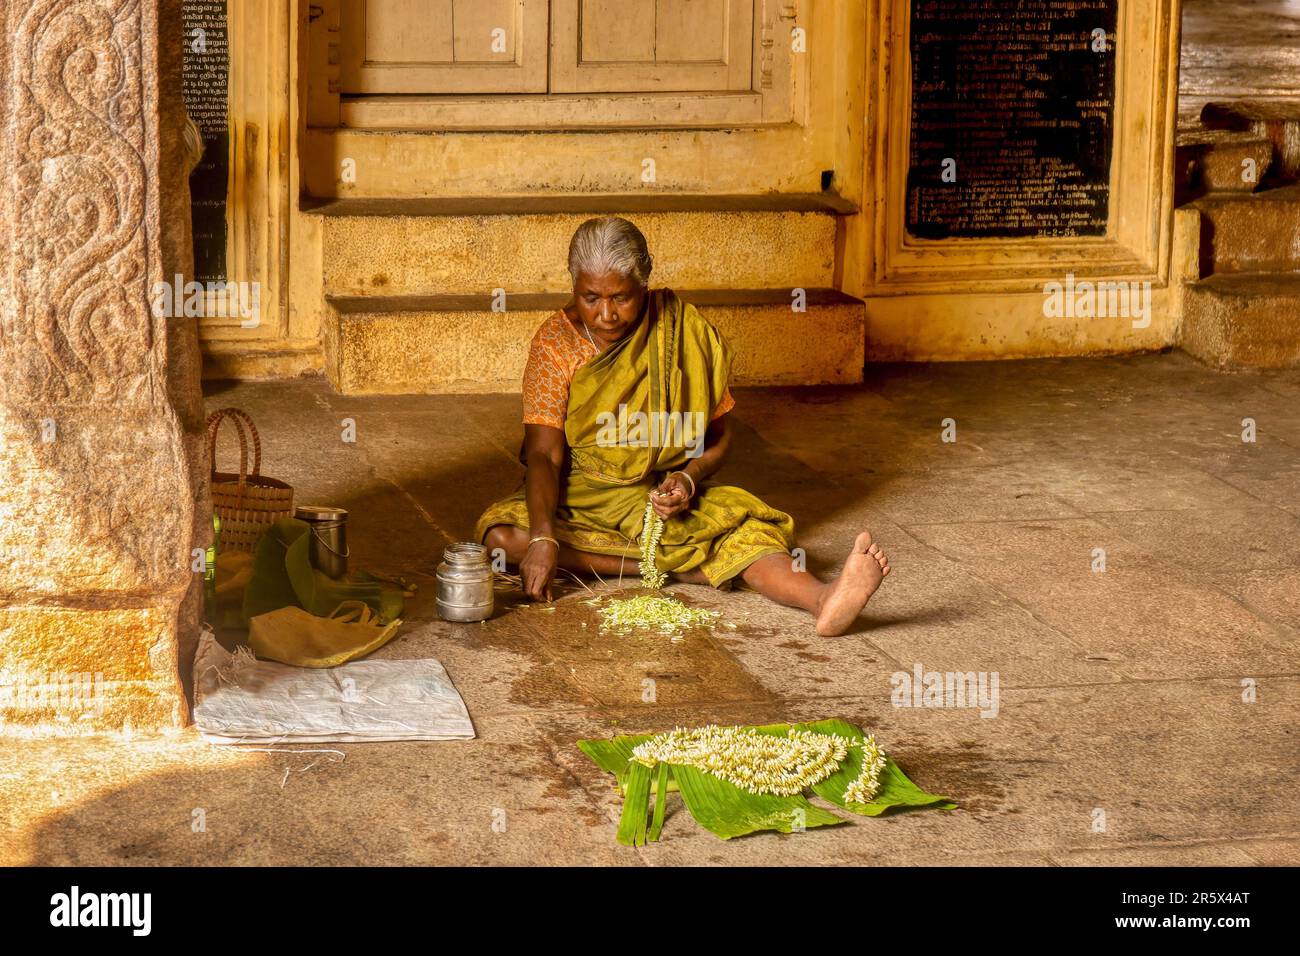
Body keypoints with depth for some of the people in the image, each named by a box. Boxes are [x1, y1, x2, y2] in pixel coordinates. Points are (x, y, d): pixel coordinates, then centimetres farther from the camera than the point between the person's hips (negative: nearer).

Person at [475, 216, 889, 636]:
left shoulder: (687, 334, -5)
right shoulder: (555, 343, -9)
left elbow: (719, 436, 3)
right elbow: (544, 453, -17)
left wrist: (688, 478, -19)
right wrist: (543, 539, -34)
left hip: (665, 500, 0)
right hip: (575, 502, 0)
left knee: (747, 526, -29)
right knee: (500, 535, -30)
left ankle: (824, 600, -57)